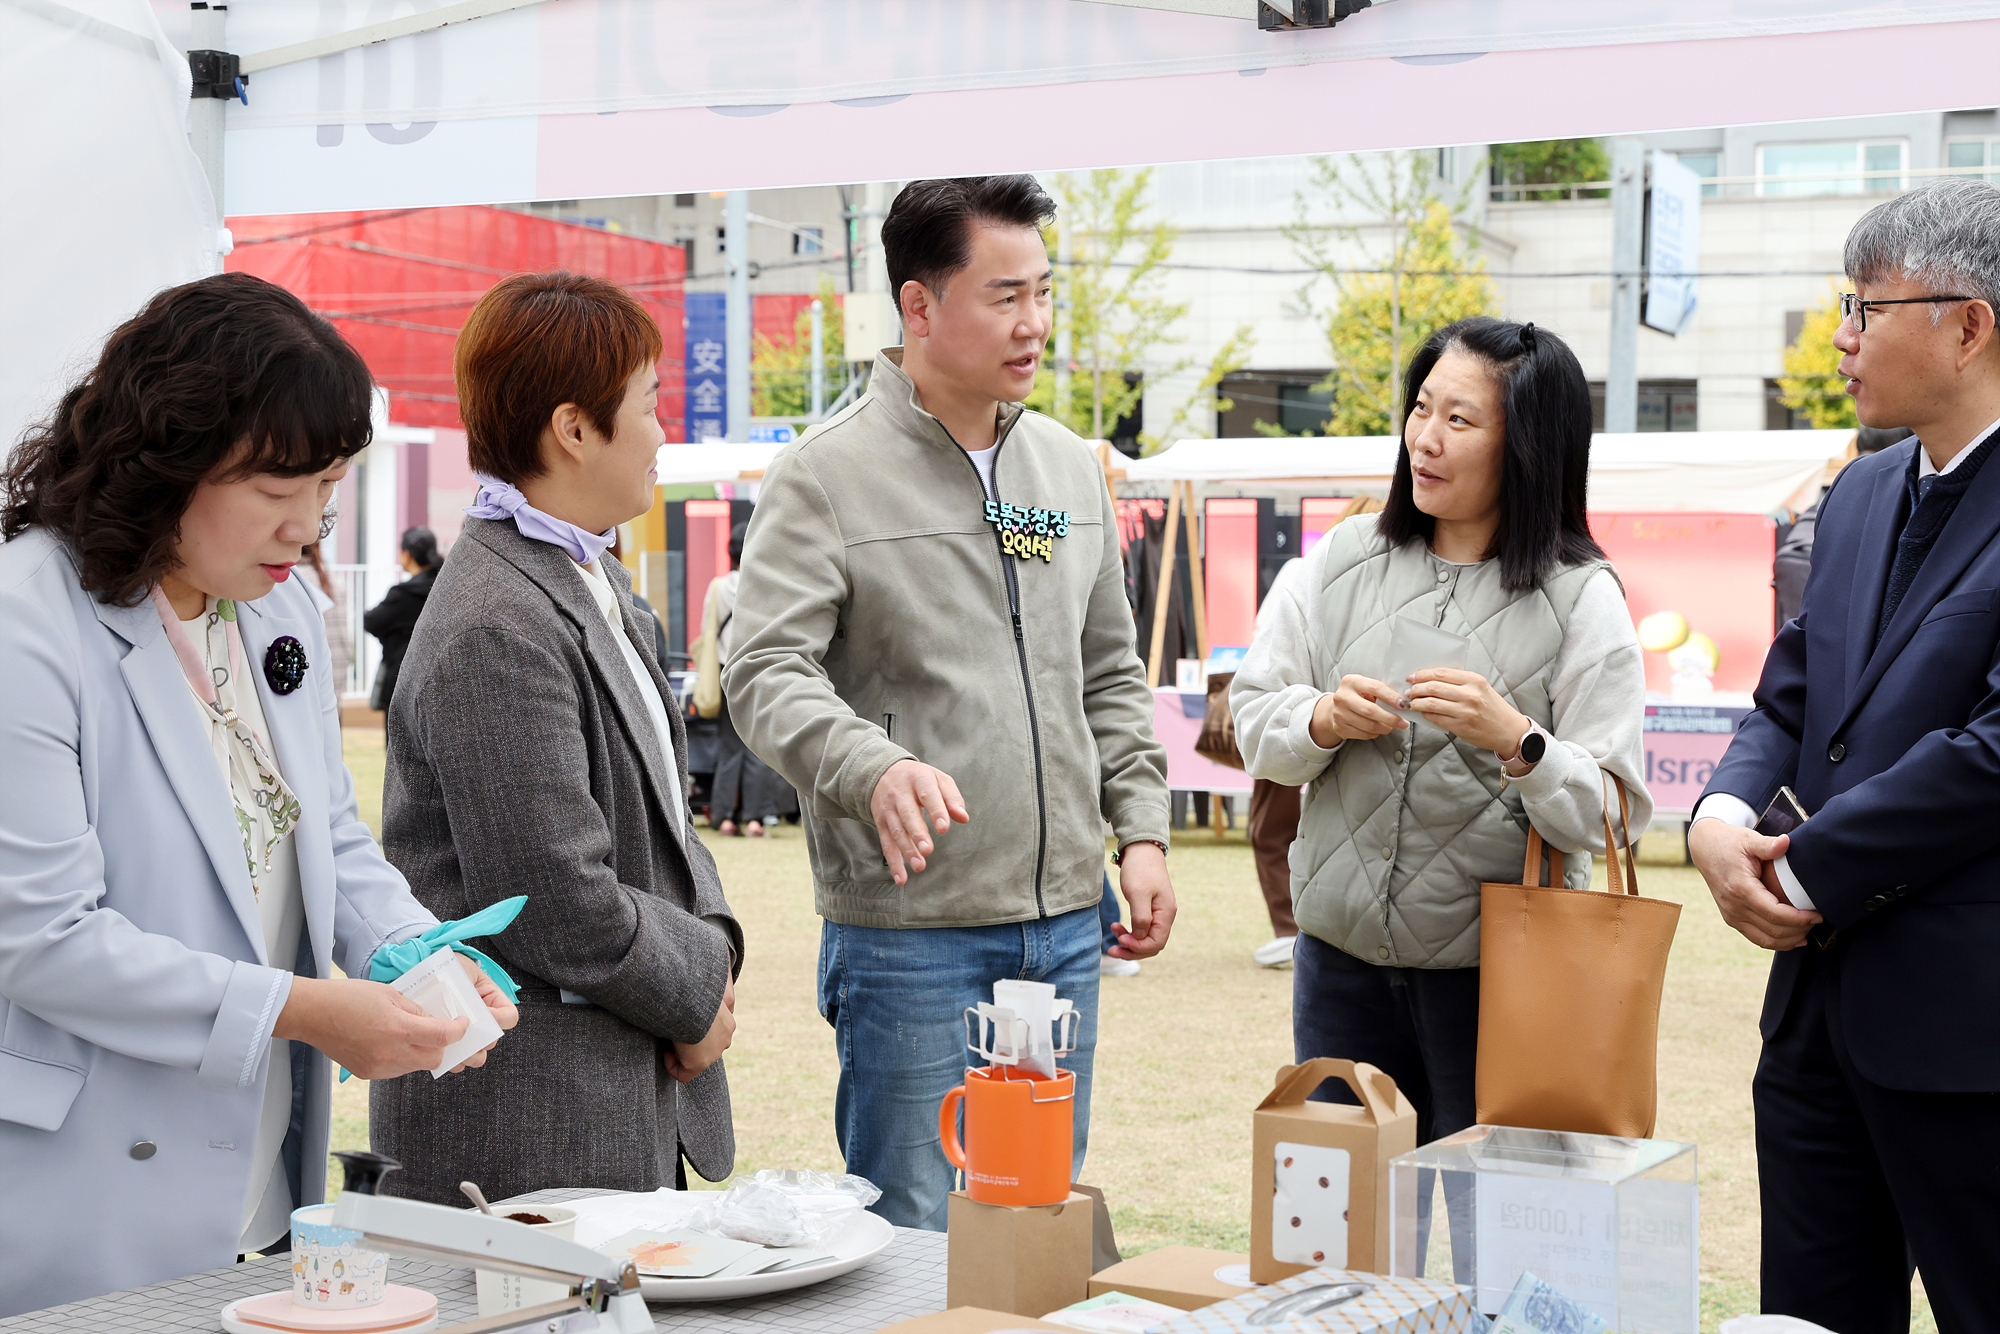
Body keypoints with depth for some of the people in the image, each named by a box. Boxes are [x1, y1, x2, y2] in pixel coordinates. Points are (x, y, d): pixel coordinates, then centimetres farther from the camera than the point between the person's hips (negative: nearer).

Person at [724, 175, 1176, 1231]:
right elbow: (766, 675, -17)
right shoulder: (826, 476, -8)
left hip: (1064, 921, 6)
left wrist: (1141, 826, 10)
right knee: (913, 1239, 0)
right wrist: (877, 767, -34)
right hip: (909, 927, -6)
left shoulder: (1070, 468, 12)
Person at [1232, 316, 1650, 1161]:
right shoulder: (1344, 559, 5)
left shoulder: (1580, 599, -6)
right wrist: (1323, 722, -15)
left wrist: (1515, 740, -27)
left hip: (1499, 974, -3)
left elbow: (1613, 813, -11)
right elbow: (1252, 717, 5)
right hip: (1342, 963, 3)